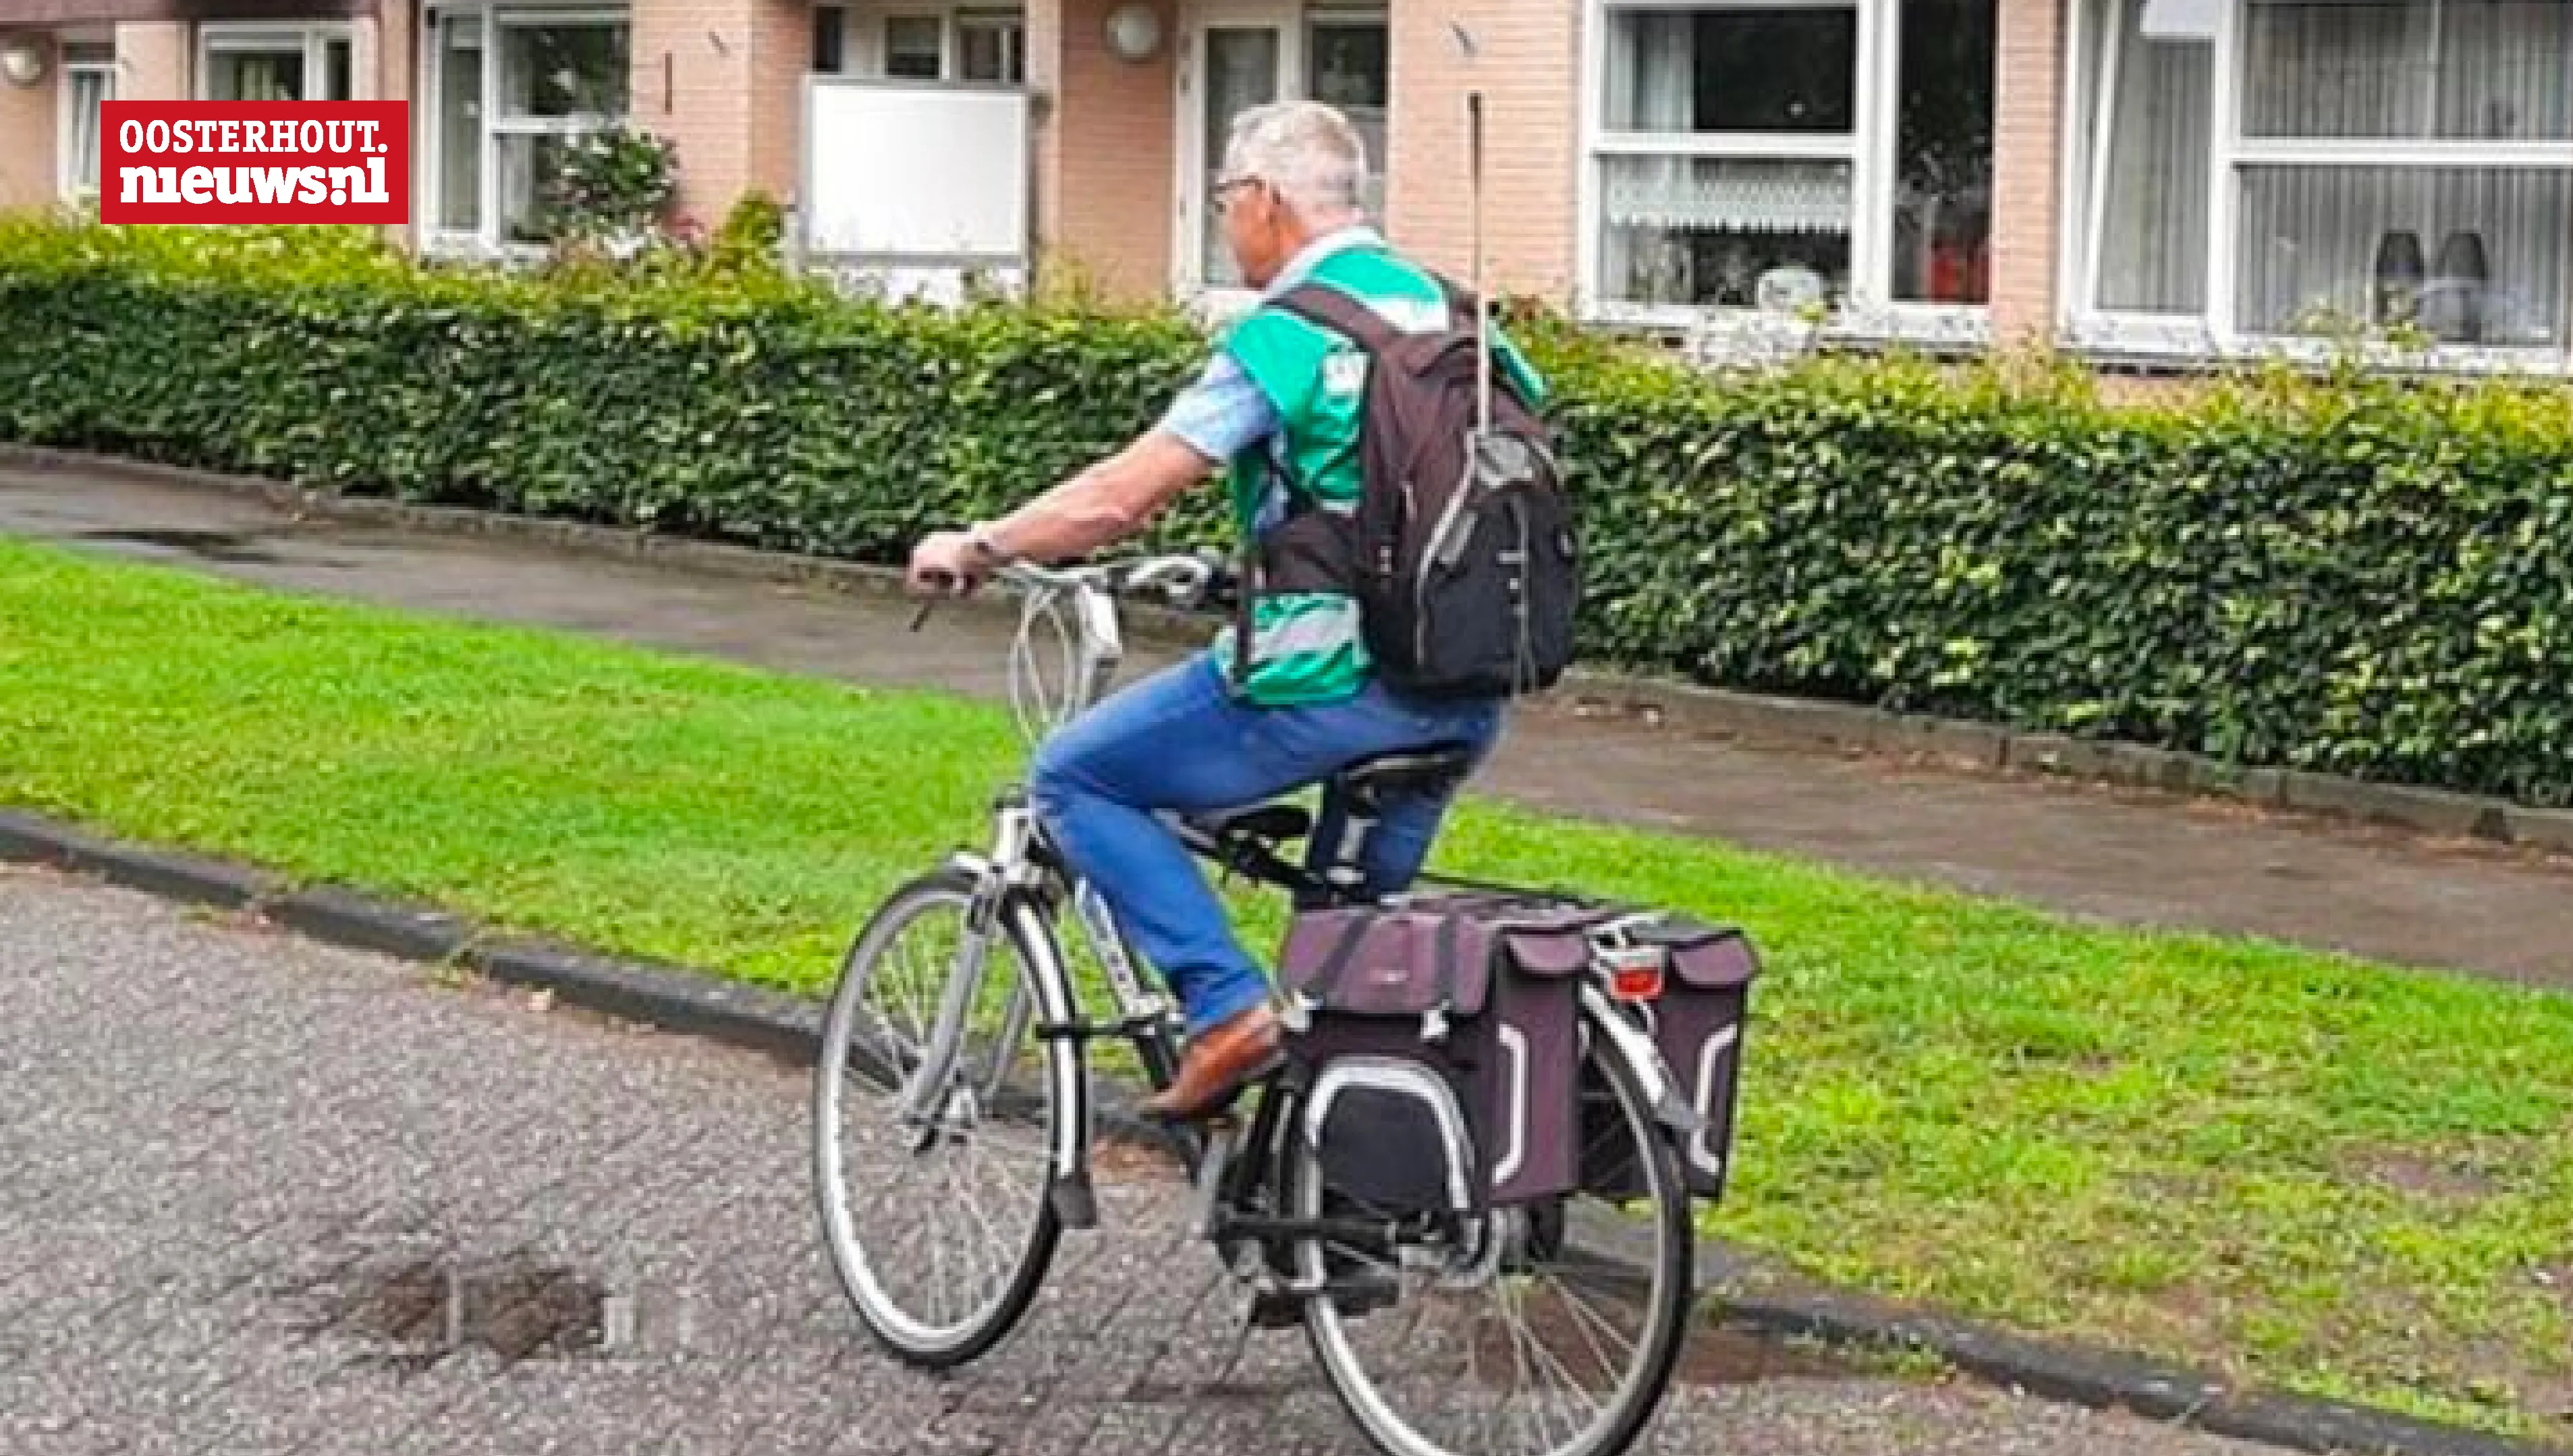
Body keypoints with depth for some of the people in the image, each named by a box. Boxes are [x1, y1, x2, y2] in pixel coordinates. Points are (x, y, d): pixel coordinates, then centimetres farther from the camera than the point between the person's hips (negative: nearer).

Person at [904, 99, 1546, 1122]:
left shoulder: (1287, 337, -10)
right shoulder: (1448, 310, 11)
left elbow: (1120, 497, -12)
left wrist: (976, 548, 1)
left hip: (1331, 684, -7)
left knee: (1074, 778, 6)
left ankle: (1226, 1007, -4)